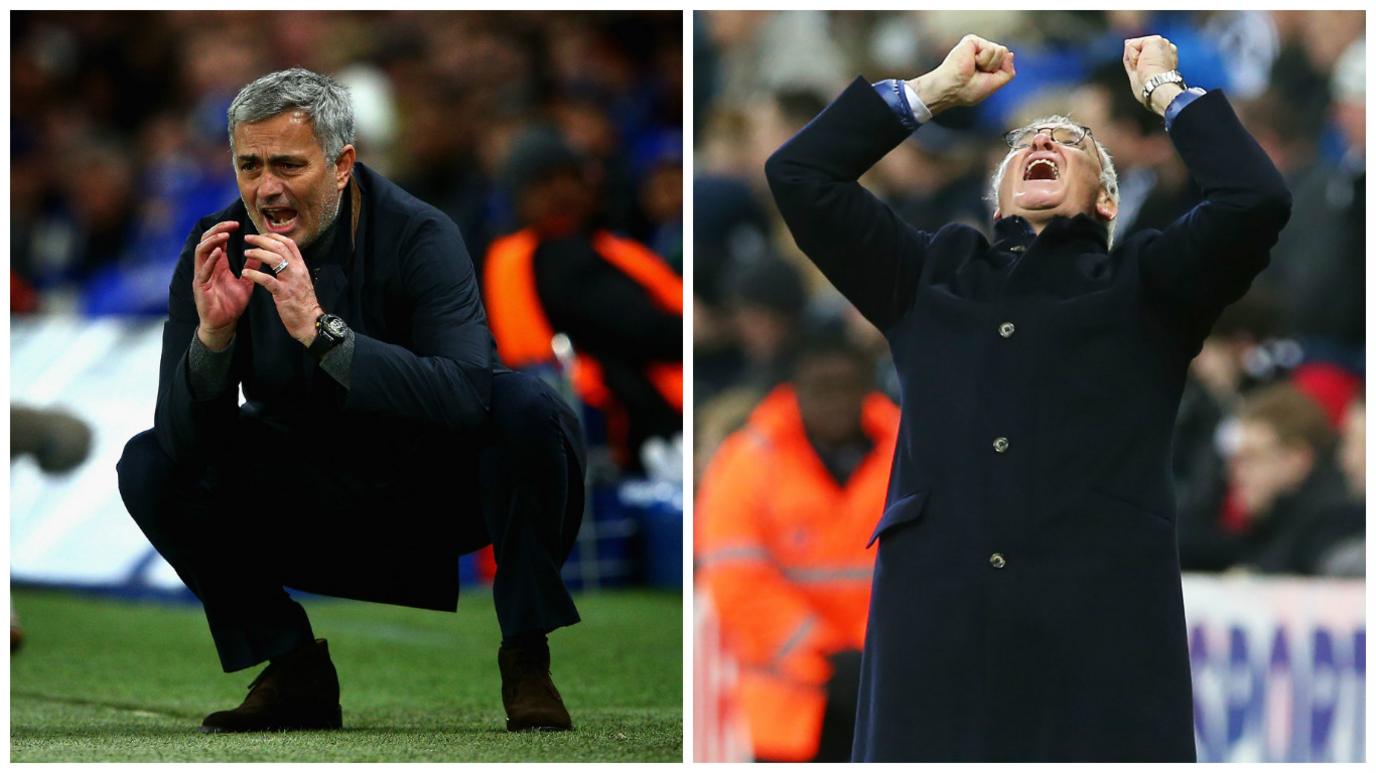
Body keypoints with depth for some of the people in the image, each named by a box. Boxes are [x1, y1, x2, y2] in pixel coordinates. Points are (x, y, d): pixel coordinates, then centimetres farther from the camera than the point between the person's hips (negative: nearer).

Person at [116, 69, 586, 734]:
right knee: (150, 467, -17)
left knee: (526, 409, -32)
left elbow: (467, 398, -37)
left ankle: (526, 659, -16)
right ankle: (295, 672, -4)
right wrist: (213, 331, -36)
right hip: (311, 515, 3)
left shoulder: (417, 237, -21)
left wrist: (321, 329, -44)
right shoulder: (217, 251, -11)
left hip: (435, 497, -3)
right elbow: (184, 438, -17)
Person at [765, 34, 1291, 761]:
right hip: (934, 620, 2)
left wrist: (1164, 92, 16)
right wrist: (937, 88, 25)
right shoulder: (932, 273, 25)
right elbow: (799, 175, 20)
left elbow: (1255, 200, 2)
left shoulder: (1143, 283, 18)